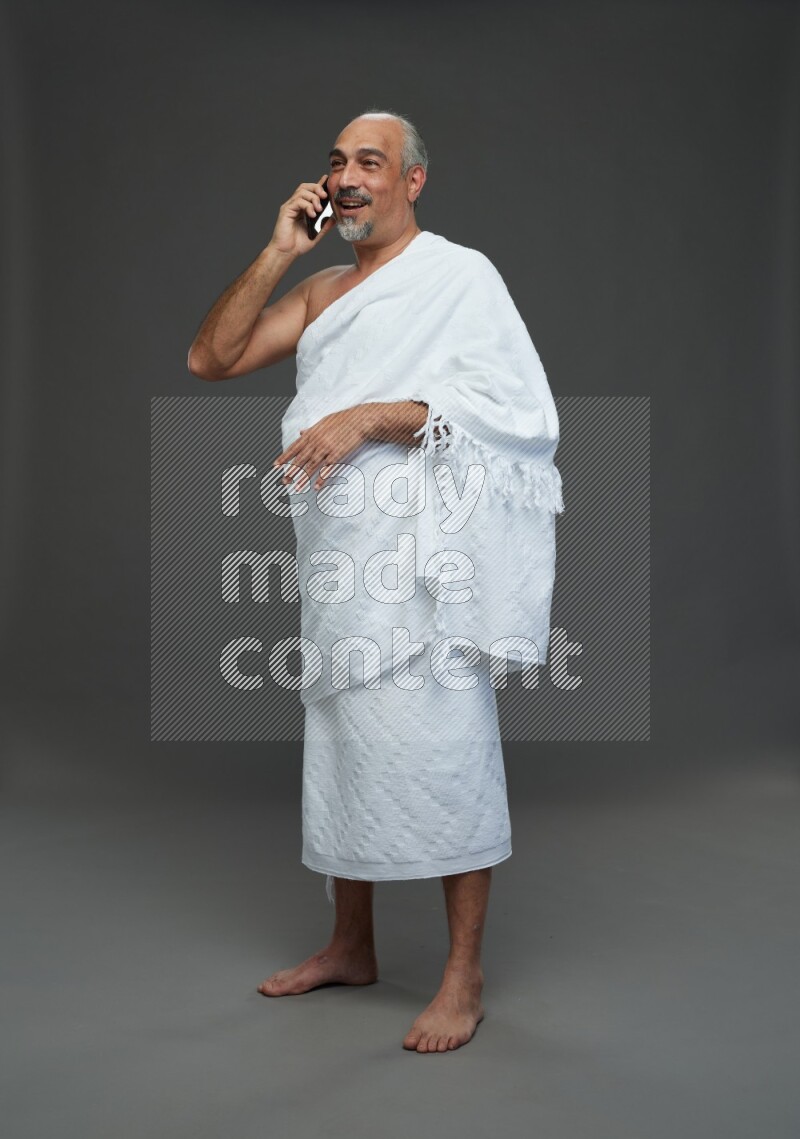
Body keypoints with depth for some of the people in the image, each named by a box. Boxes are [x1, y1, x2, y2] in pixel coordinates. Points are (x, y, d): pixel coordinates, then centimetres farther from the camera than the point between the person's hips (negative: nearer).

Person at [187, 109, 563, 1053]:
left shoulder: (460, 275, -1)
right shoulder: (321, 291, 19)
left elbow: (511, 401, -13)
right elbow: (209, 358, 11)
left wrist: (370, 417, -21)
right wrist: (277, 254, 3)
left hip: (425, 550, -7)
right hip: (337, 548, 7)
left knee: (443, 746, -7)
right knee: (338, 743, 12)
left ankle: (464, 974, 6)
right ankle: (350, 947, 28)